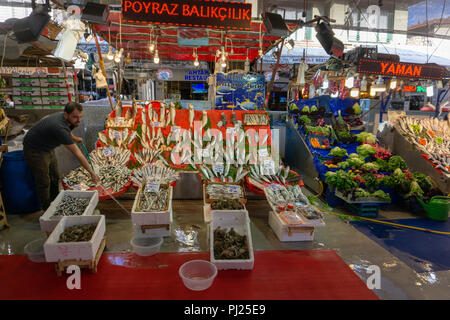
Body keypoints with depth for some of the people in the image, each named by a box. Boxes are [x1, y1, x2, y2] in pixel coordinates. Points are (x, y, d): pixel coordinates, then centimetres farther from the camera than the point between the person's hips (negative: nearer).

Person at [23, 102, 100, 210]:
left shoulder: (63, 117, -11)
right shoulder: (60, 128, -38)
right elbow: (77, 153, -35)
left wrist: (75, 138, 30)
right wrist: (91, 172, -31)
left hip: (48, 148, 9)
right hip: (35, 151, -9)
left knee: (55, 178, 16)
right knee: (44, 183, -3)